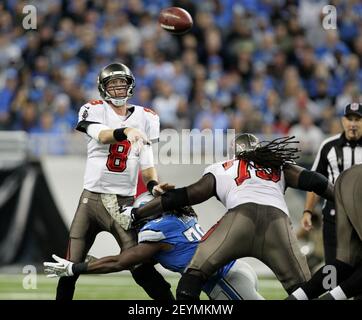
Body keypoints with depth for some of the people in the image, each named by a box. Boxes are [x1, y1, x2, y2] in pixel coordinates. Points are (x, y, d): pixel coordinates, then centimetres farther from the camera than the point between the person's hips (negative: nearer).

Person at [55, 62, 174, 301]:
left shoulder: (145, 118, 8)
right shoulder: (94, 110, 2)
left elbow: (147, 162, 6)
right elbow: (103, 136, -20)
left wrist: (153, 185, -15)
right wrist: (126, 131, -41)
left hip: (124, 201, 0)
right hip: (91, 198, 0)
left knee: (141, 267, -11)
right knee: (71, 268, 0)